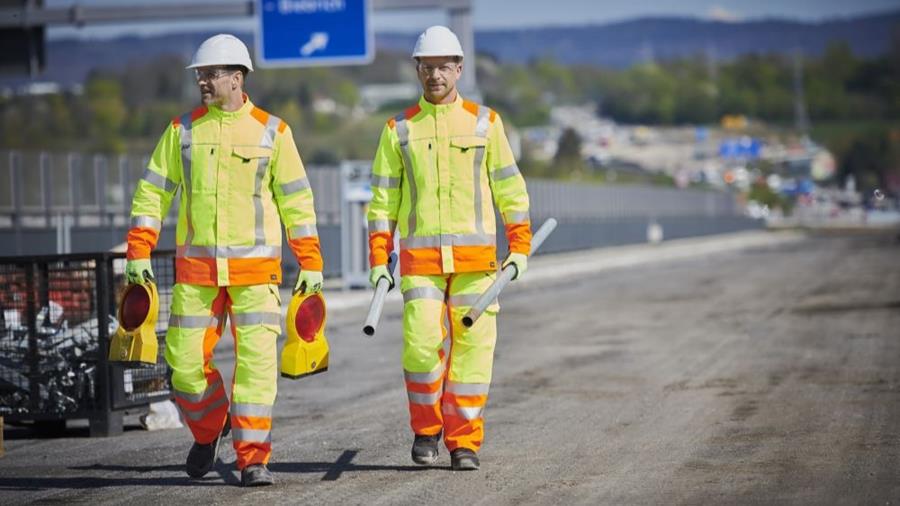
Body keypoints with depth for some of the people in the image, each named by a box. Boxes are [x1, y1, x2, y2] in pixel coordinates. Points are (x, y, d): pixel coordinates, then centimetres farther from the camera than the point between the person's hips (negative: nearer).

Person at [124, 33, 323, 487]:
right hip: (196, 268, 2)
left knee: (256, 360, -8)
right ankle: (208, 429, 28)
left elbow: (296, 200, 4)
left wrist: (311, 263, 0)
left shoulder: (272, 131, 1)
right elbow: (153, 192, 6)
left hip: (255, 268, -2)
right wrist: (138, 253, -3)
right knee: (186, 359, 1)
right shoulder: (183, 130, 5)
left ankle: (252, 458, -2)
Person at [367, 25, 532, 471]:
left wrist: (520, 247, 0)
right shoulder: (399, 129, 7)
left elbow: (509, 188, 8)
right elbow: (383, 199, 8)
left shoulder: (484, 122, 6)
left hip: (475, 258, 0)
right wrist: (378, 262, 1)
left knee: (472, 347, -2)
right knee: (422, 344, -11)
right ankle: (426, 428, 11)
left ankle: (464, 441, 7)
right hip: (420, 259, 0)